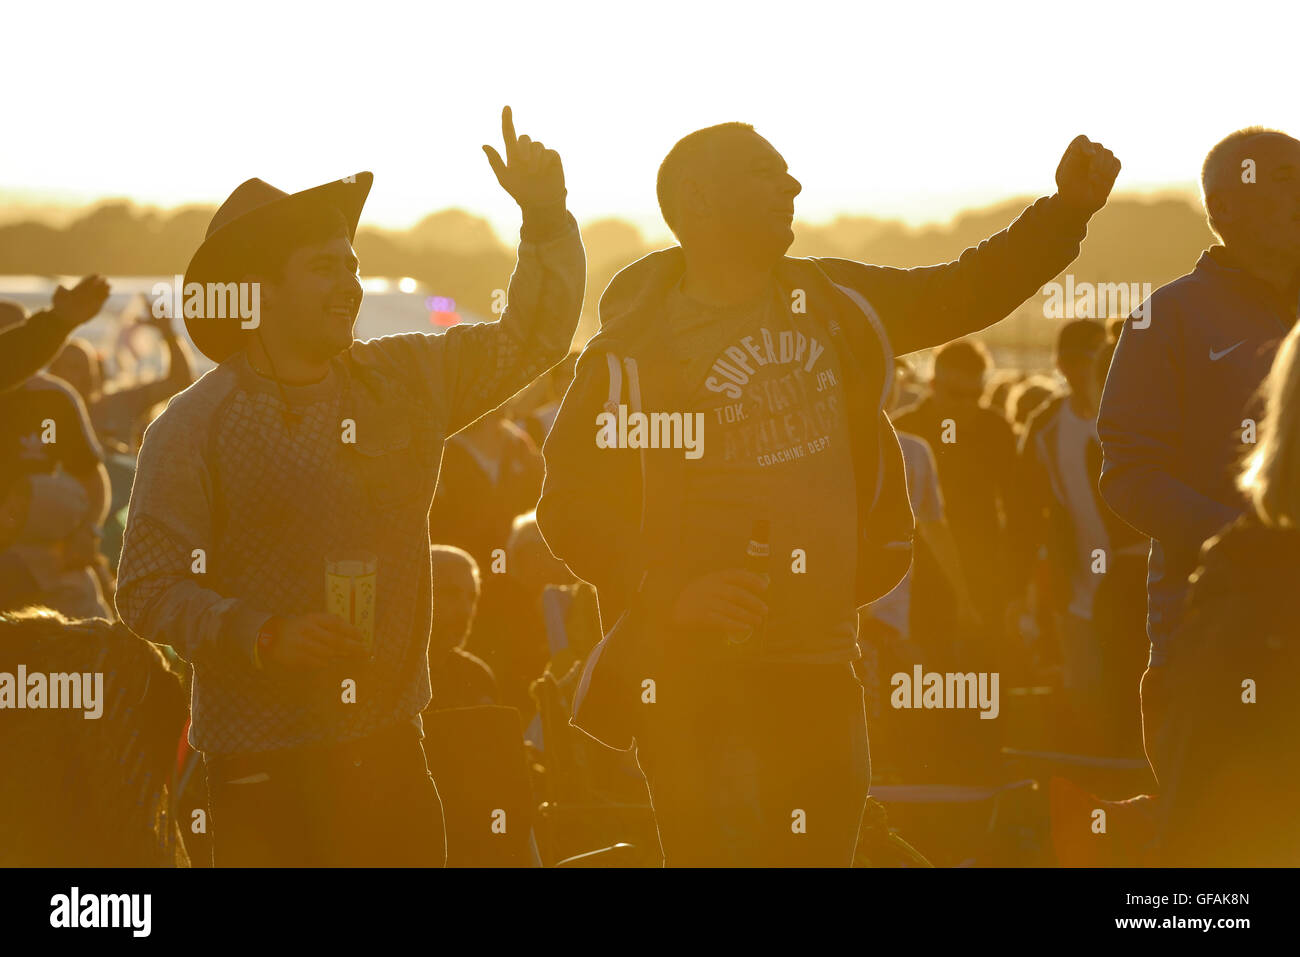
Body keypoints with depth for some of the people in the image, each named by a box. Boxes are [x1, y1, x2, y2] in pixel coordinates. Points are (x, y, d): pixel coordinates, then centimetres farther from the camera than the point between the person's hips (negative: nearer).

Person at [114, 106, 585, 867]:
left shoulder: (408, 378, 10)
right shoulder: (193, 426, -4)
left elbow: (534, 336, 20)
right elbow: (149, 589, -7)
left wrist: (546, 215, 6)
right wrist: (263, 635, -21)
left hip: (390, 751, 4)